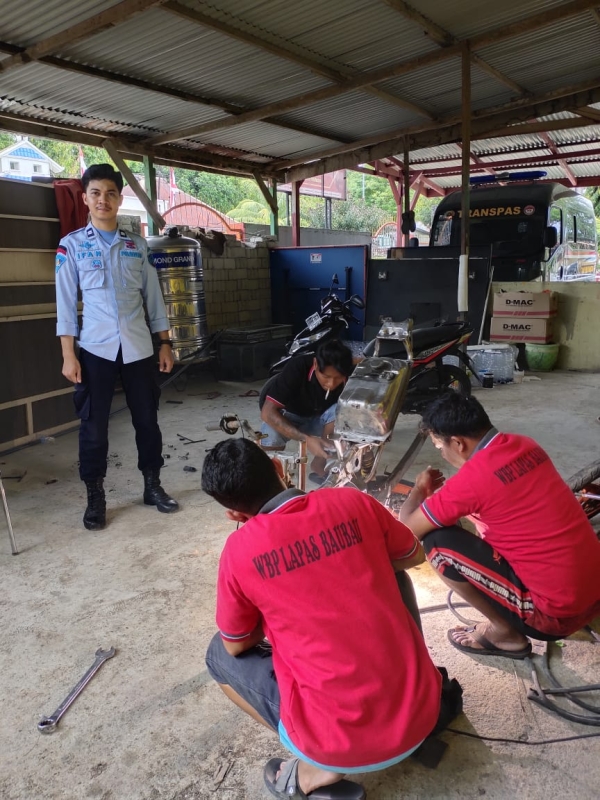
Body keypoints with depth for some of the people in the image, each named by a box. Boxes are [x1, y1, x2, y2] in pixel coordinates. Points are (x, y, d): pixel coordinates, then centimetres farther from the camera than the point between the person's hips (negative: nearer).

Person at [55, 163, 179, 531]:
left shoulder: (137, 245, 9)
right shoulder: (72, 245, 3)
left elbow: (153, 296, 11)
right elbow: (66, 302, 0)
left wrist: (165, 343, 7)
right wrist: (68, 355, -5)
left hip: (138, 347, 2)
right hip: (95, 348, -2)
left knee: (147, 419, 8)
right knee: (94, 425, 3)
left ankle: (153, 485, 24)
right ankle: (95, 497, 17)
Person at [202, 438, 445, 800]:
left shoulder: (240, 549, -9)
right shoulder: (353, 502, -3)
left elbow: (237, 644, 7)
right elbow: (413, 556, 16)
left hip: (340, 744, -3)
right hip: (420, 713, 4)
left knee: (220, 654, 19)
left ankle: (318, 768, 8)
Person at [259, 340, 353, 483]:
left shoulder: (350, 378, -26)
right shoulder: (297, 368, -34)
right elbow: (268, 413, -37)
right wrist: (306, 439, -46)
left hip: (317, 418, 3)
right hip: (286, 414, -2)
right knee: (272, 434, -35)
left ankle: (320, 464, -11)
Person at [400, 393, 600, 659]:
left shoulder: (473, 476, -21)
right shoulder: (525, 445, 3)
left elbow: (408, 528, -10)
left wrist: (420, 490, 8)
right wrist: (446, 494, 17)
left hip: (558, 613, -8)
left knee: (437, 541, -8)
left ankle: (504, 633, 6)